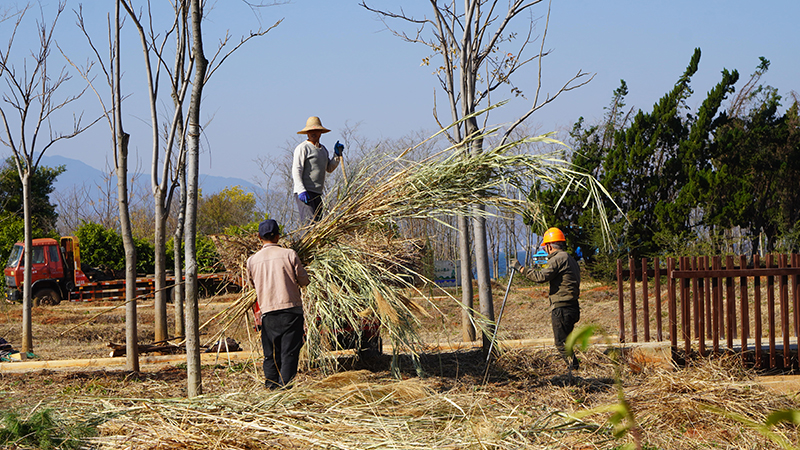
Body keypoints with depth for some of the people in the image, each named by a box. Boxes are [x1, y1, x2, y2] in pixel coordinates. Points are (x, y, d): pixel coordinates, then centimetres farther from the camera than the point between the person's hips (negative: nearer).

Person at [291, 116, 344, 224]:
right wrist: (301, 190, -23)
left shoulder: (323, 149, 20)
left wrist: (337, 155, 14)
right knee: (310, 222, -20)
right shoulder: (302, 148, -6)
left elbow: (329, 169, 28)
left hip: (317, 193, 8)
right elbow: (296, 170, -13)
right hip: (304, 192, -8)